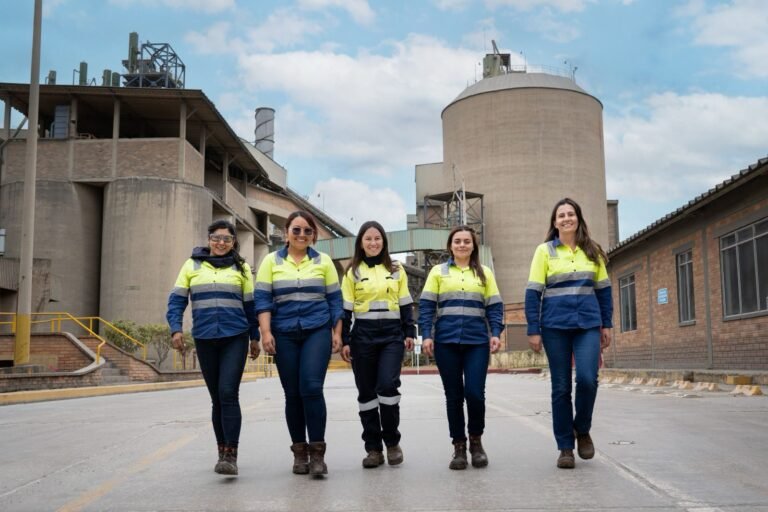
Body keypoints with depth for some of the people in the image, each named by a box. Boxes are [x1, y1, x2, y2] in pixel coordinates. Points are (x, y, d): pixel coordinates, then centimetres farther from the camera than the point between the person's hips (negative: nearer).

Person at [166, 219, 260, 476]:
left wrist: (254, 337, 10)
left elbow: (250, 304, 10)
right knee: (216, 397, 9)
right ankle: (222, 451, 21)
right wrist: (176, 329, -7)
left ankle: (230, 455, -12)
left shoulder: (241, 267, 7)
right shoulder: (192, 265, 8)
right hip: (204, 340, 2)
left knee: (228, 393, -14)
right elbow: (177, 300, 6)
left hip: (235, 338, -2)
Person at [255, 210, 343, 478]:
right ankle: (299, 451, 17)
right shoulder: (271, 261, 6)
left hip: (317, 332, -1)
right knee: (292, 393, 5)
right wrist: (266, 332, -8)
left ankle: (317, 452, -6)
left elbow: (334, 300, 8)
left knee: (312, 387, -15)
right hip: (284, 335, 1)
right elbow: (262, 299, 1)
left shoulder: (323, 261, 7)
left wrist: (337, 333, 2)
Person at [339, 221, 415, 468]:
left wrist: (409, 333, 3)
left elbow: (405, 304, 11)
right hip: (363, 336, 0)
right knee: (366, 391, 3)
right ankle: (373, 448, 11)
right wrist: (344, 340, -3)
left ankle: (392, 441, 5)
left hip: (392, 335, 0)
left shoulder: (396, 270, 10)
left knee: (388, 385, -13)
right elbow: (346, 309, 3)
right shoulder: (352, 272, 6)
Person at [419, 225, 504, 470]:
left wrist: (496, 333, -3)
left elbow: (494, 306, 10)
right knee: (453, 395, 4)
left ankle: (476, 440, 15)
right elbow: (426, 305, 5)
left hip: (477, 341, 0)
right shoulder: (438, 272, 10)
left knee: (475, 393, -8)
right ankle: (459, 446, 16)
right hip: (446, 341, 0)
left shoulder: (484, 273, 13)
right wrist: (426, 335, -5)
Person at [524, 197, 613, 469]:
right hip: (555, 326, -1)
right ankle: (565, 447, 13)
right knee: (561, 387, 2)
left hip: (588, 325, 2)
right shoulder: (545, 251, 1)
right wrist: (533, 330, -7)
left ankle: (582, 430, 13)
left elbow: (604, 289, 14)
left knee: (587, 378, -14)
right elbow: (533, 292, -2)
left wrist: (606, 324, 10)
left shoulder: (592, 250, 10)